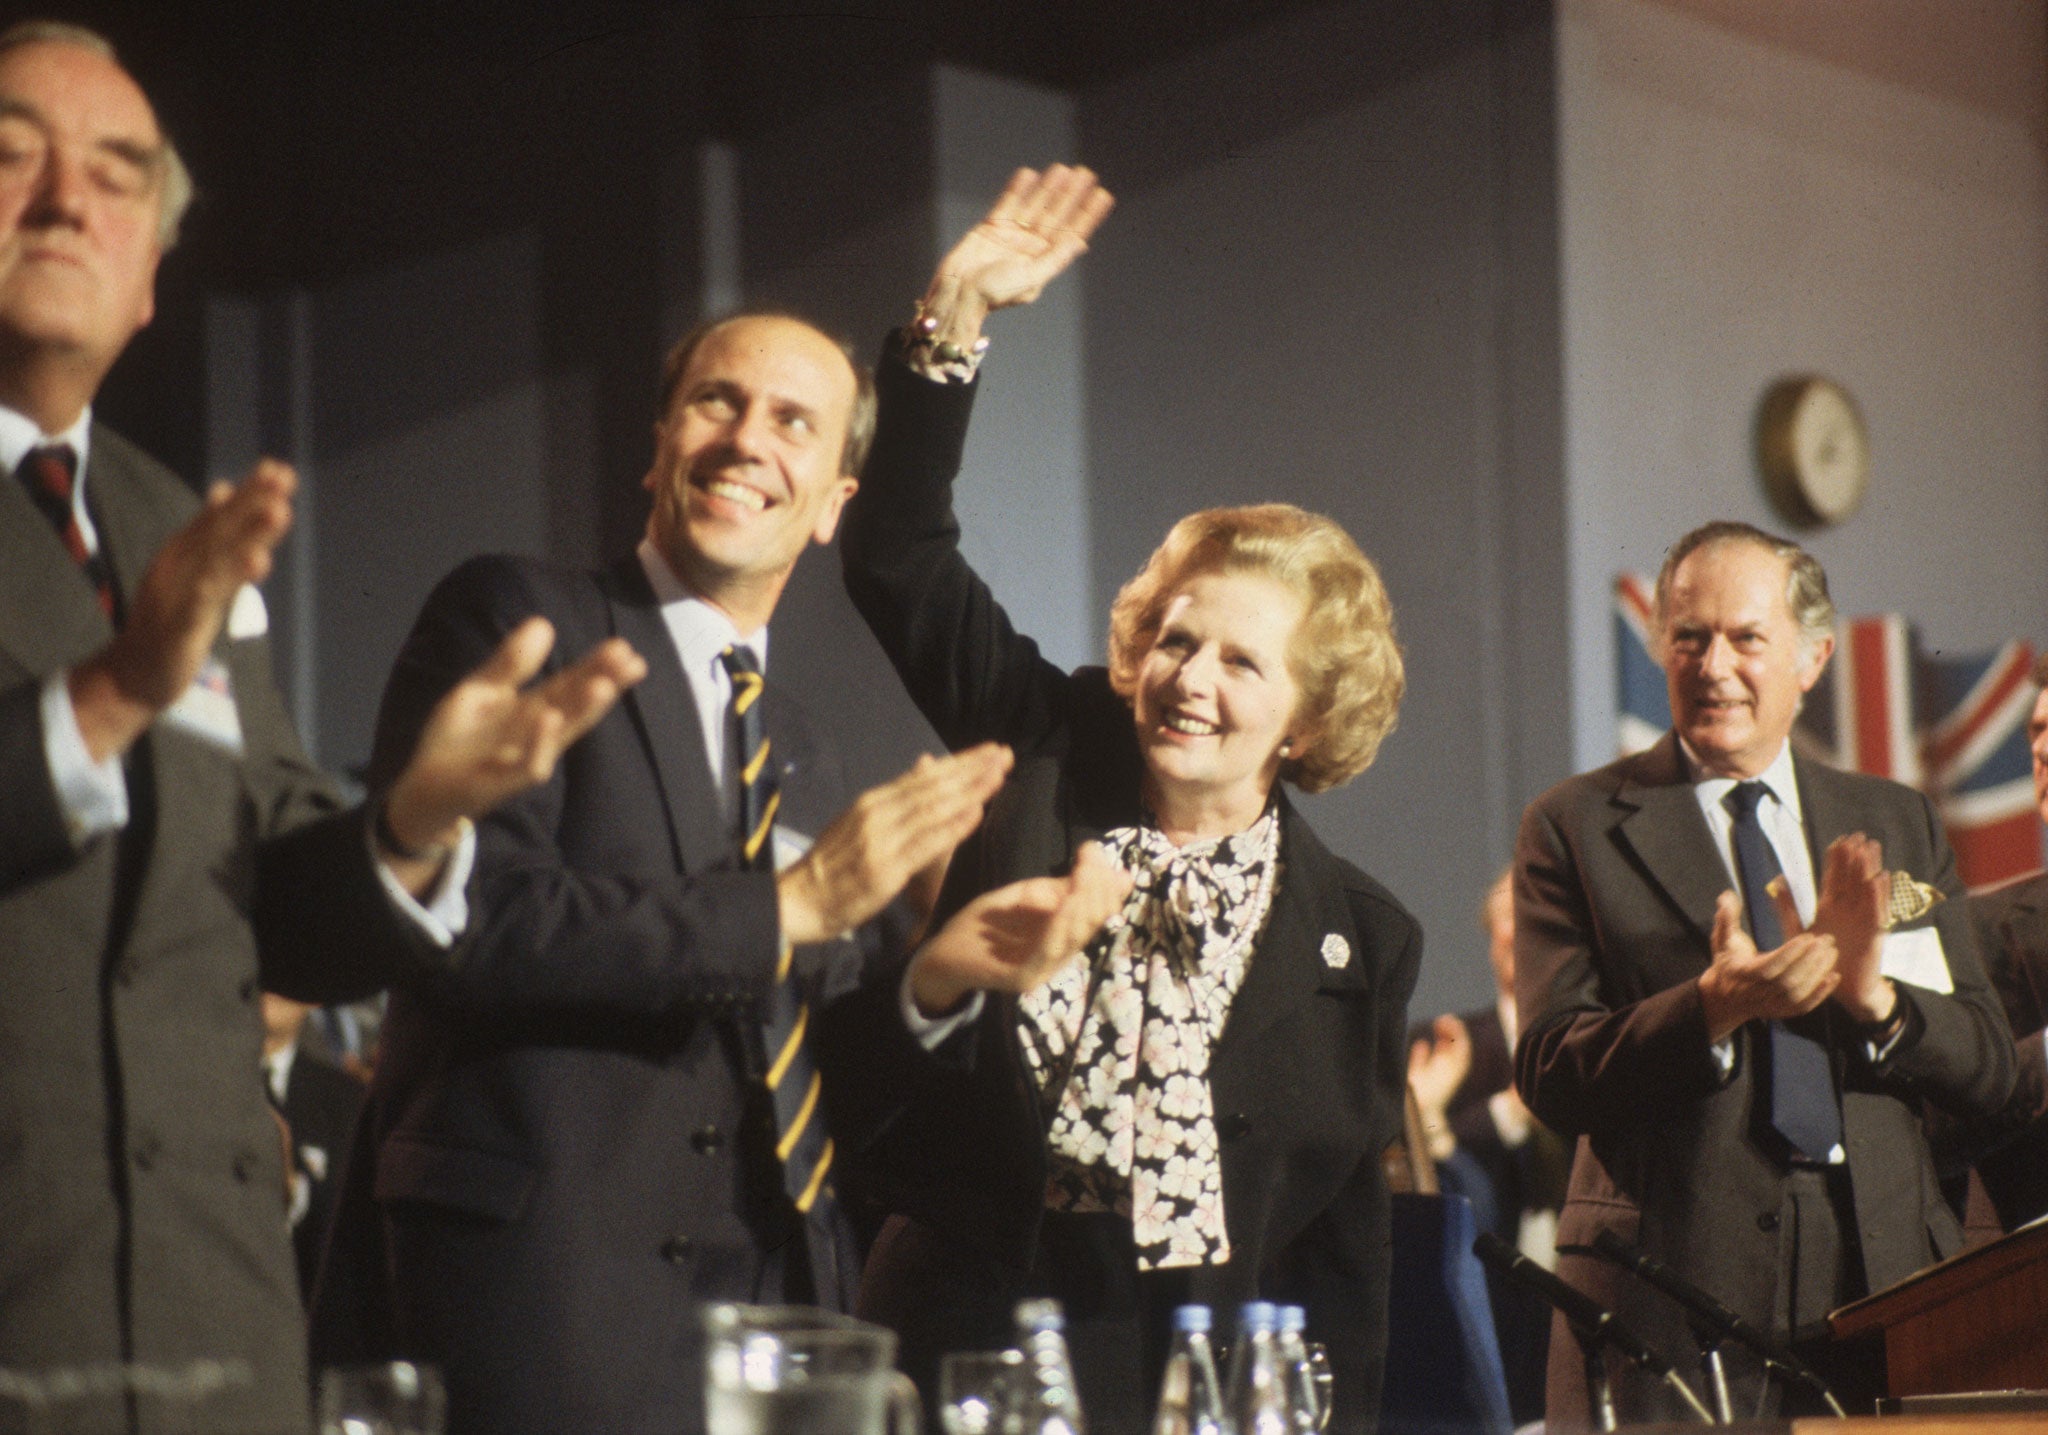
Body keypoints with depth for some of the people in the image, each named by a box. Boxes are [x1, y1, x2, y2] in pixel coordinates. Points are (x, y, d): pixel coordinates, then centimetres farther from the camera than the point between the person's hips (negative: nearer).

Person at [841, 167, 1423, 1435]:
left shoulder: (1361, 941, 3)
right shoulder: (1048, 758, 4)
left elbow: (1344, 1240, 6)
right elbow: (899, 557, 1)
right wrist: (954, 321, -7)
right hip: (970, 1319, 0)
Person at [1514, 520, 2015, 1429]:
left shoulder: (1898, 825, 15)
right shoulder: (1575, 827, 4)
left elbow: (1988, 1070, 10)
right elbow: (1550, 1079, -5)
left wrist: (1872, 994, -9)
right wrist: (1711, 1006, -21)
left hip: (1880, 1280, 3)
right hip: (1671, 1287, -3)